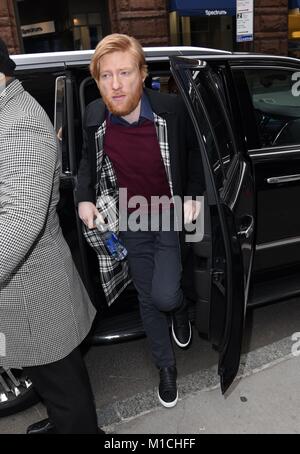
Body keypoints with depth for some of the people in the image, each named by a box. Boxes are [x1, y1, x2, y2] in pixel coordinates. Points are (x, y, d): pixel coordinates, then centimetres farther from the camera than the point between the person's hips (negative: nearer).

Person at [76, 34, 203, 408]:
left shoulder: (172, 109, -18)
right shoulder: (94, 116, -12)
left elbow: (193, 150, 1)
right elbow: (88, 159, 7)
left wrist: (194, 195, -7)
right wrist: (84, 198, -8)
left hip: (172, 218, -2)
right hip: (130, 224, 3)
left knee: (165, 294, -13)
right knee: (148, 299, 12)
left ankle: (180, 309, 29)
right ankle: (166, 367, 37)